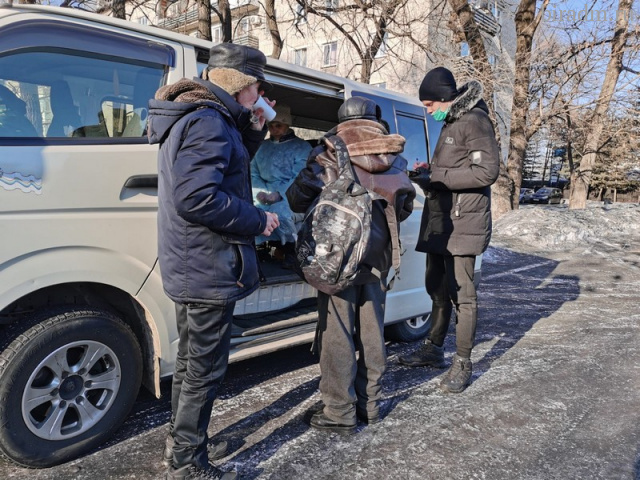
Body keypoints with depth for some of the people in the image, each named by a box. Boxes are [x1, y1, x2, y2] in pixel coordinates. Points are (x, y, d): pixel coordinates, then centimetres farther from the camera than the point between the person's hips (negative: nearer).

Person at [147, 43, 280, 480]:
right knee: (205, 370, 4)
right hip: (209, 270, -11)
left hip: (188, 268, 11)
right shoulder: (209, 123, -19)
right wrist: (258, 221, -18)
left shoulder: (194, 119, 15)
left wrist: (253, 133, 11)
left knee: (192, 362, 23)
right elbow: (196, 198, -29)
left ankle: (182, 441, 40)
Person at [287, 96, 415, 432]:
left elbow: (297, 201, -4)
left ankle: (340, 413, 12)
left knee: (338, 333, 4)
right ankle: (370, 404, 26)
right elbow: (404, 208, 13)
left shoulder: (328, 155, -6)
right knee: (371, 330, 15)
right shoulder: (393, 159, 6)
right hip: (377, 256, 4)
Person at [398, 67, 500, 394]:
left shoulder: (474, 121, -10)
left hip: (462, 222, -10)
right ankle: (434, 349, 29)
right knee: (436, 287, 15)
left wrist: (436, 176, -17)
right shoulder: (450, 124, 20)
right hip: (439, 222, 10)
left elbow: (487, 171, -19)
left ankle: (463, 364, 8)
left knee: (460, 293, -4)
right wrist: (428, 172, 7)